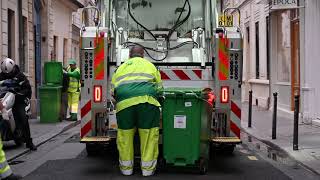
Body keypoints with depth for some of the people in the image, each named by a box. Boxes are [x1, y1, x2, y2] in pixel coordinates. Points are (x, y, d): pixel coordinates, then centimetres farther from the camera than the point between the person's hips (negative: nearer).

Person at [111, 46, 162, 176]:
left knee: (125, 134, 11)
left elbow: (113, 90, 24)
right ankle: (147, 169, 10)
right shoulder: (149, 65, 25)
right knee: (149, 134, 5)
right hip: (146, 98, -1)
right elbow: (159, 87, 24)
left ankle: (126, 168, 19)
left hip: (124, 101, 2)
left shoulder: (121, 68, 29)